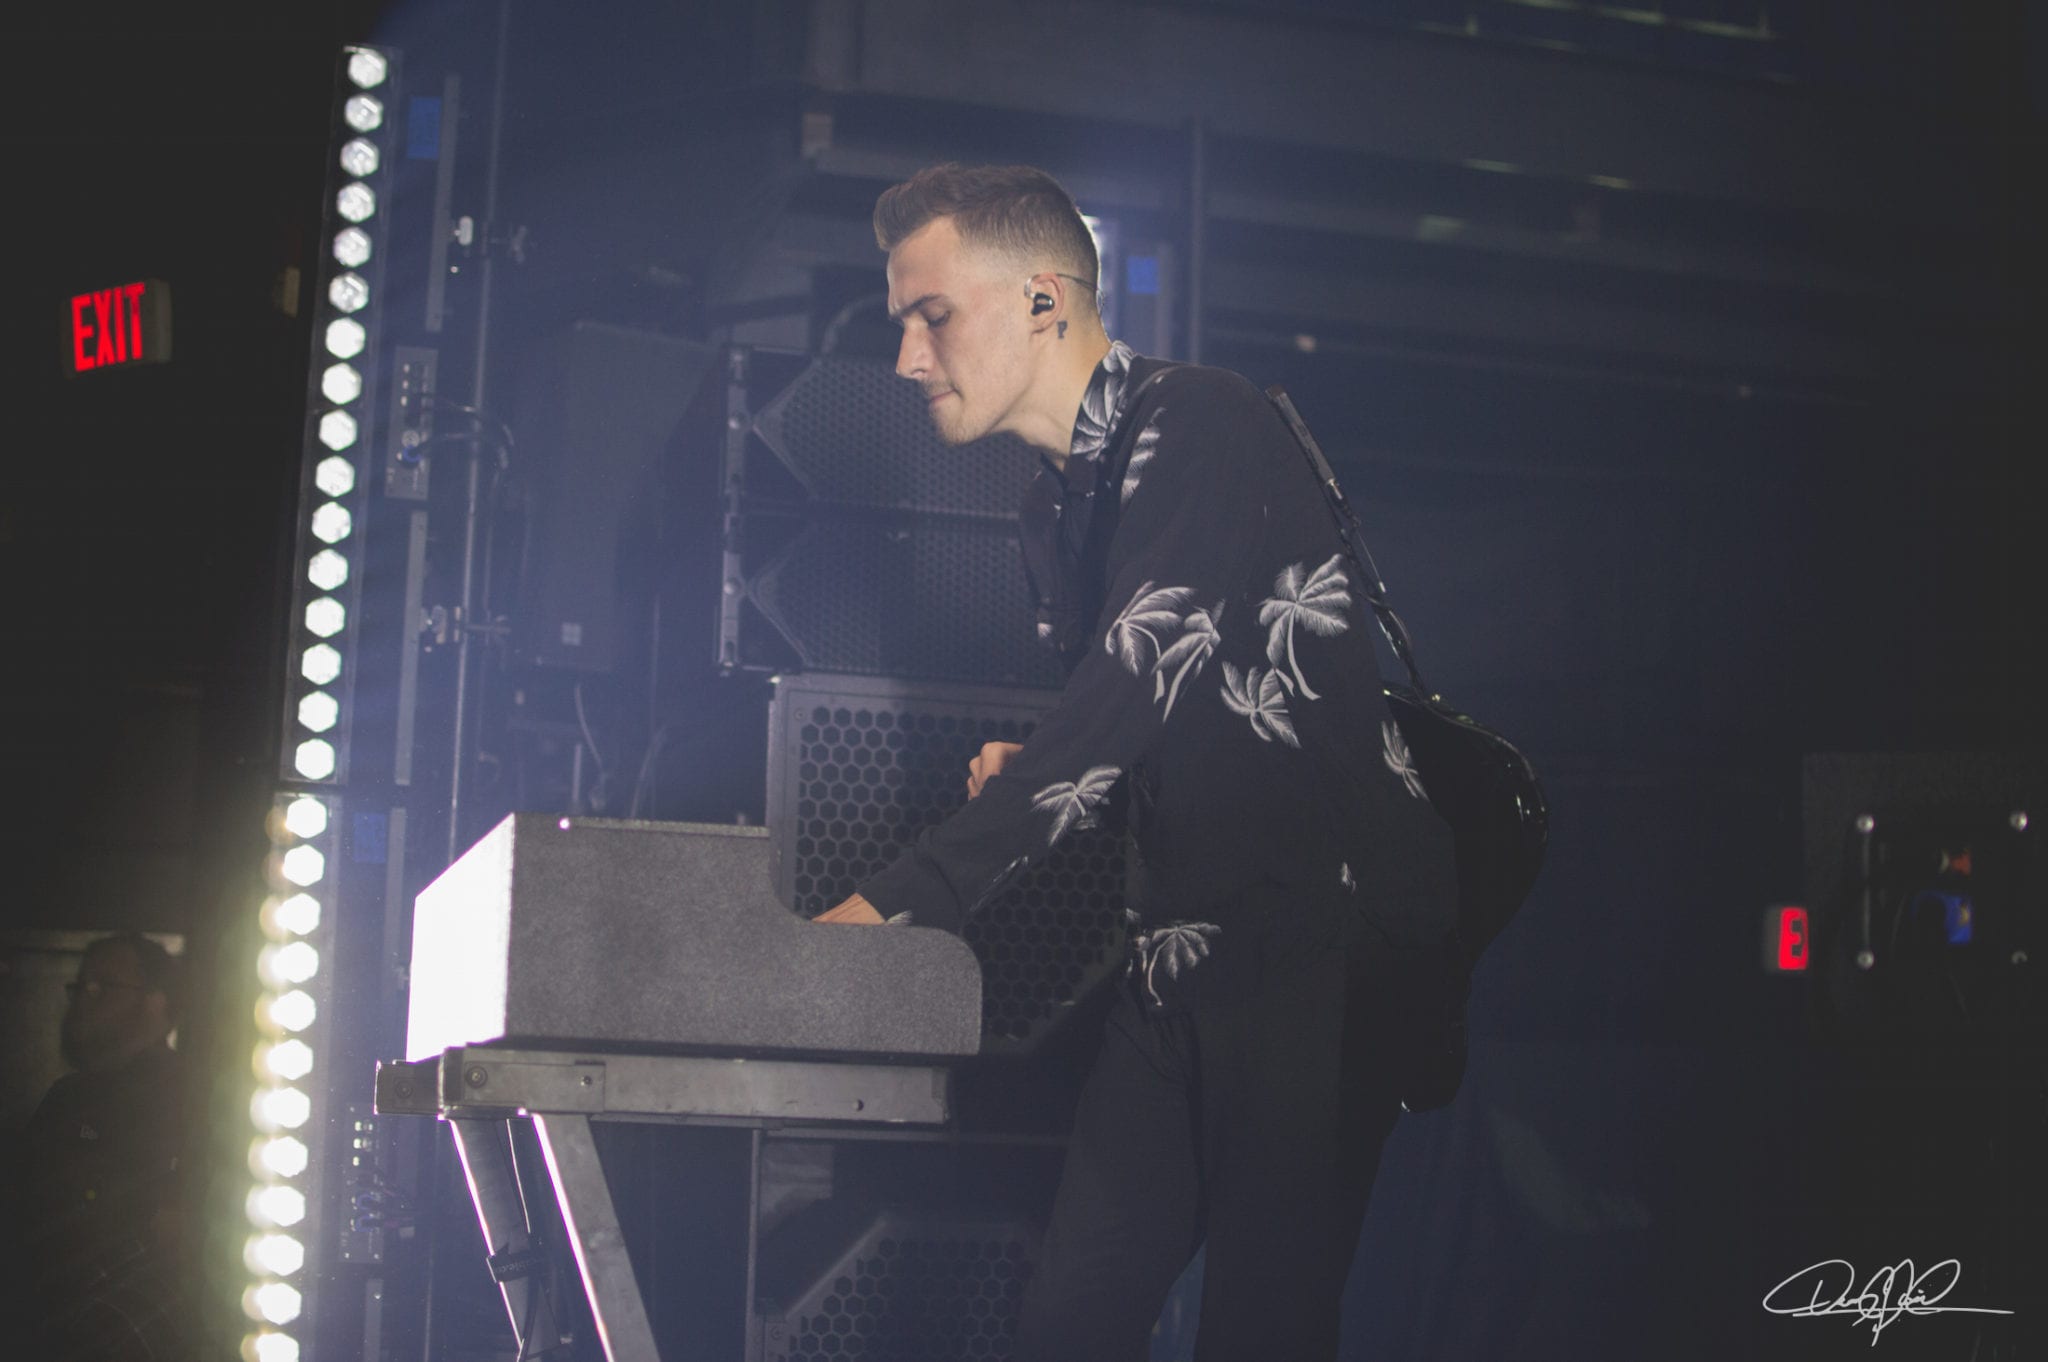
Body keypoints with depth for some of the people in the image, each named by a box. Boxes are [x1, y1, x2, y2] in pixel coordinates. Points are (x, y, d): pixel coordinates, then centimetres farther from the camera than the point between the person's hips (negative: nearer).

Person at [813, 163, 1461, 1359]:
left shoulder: (1202, 428, -12)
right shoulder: (1059, 507, 16)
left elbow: (1140, 688, -23)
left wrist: (901, 899, -25)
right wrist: (1033, 779, 1)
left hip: (1327, 927, -8)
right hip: (1192, 937, 9)